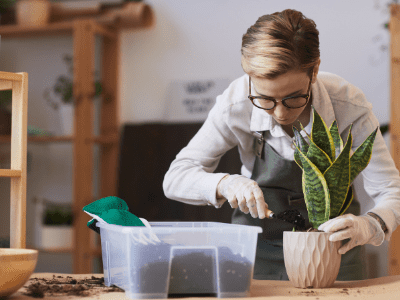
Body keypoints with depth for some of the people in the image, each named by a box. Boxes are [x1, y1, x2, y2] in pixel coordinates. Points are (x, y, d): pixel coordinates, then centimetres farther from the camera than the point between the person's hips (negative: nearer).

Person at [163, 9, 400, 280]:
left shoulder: (349, 106, -23)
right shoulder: (235, 106, -22)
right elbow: (176, 178, -13)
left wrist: (370, 226, -41)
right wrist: (225, 183, -34)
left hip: (334, 247, 0)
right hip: (258, 250, 0)